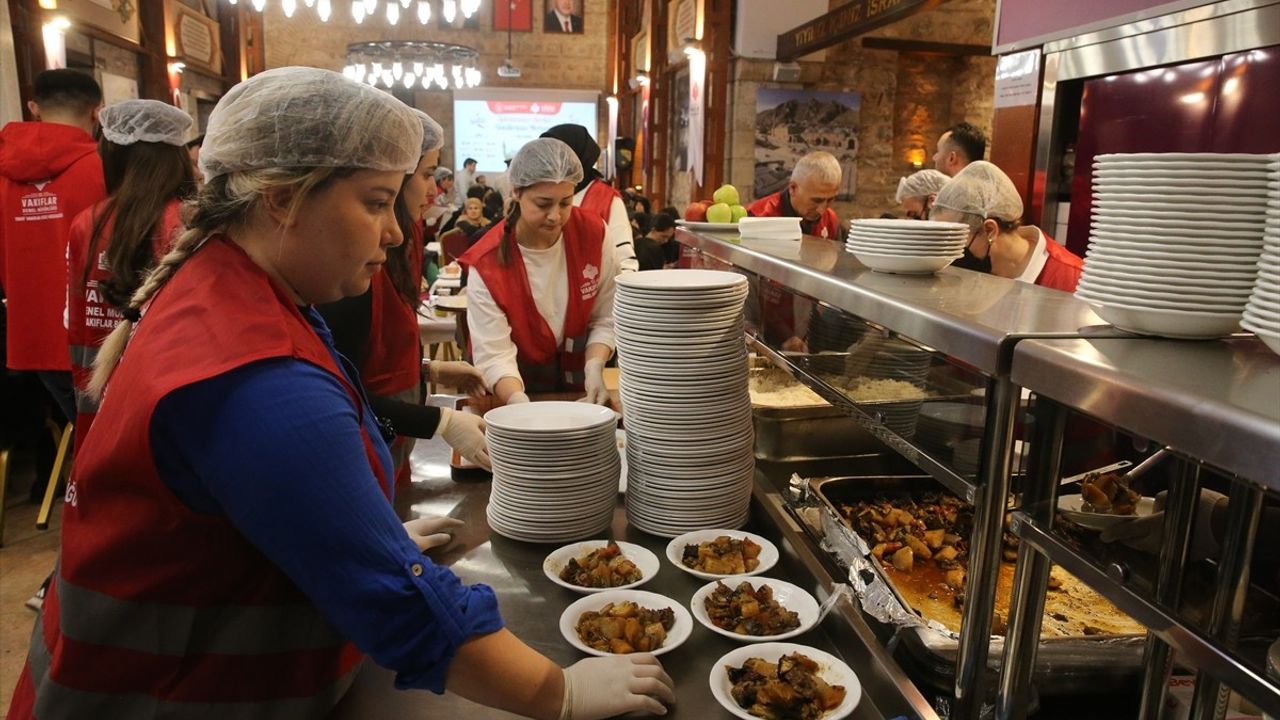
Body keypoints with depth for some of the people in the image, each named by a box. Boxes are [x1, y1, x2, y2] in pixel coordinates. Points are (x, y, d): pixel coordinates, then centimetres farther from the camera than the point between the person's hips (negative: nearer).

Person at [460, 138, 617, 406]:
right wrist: (520, 403, -38)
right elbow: (493, 354, -22)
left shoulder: (593, 233, -10)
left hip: (575, 381, 1)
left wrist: (593, 367, -20)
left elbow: (605, 318, -4)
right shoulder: (487, 263, -18)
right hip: (519, 382, -1)